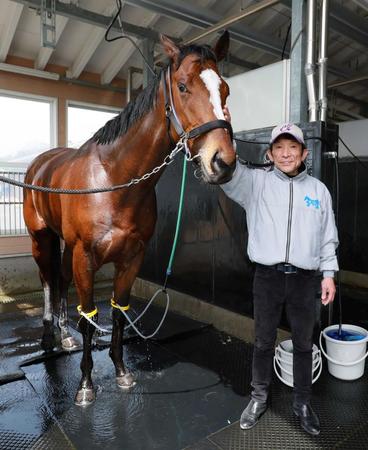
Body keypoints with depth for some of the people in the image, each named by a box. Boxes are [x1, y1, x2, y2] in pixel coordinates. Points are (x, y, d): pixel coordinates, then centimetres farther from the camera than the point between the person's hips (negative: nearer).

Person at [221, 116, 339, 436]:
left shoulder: (318, 189, 5)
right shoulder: (256, 182, 0)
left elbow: (328, 237, 8)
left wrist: (328, 273, 2)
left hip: (305, 279, 1)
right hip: (267, 277, -1)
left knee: (303, 344, 15)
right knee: (264, 342, 14)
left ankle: (303, 403, 35)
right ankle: (259, 398, 35)